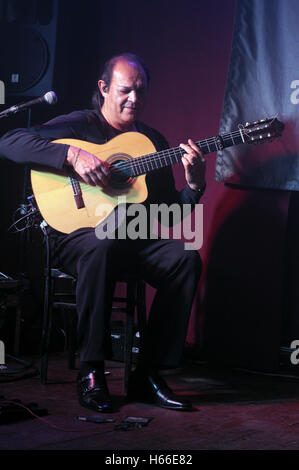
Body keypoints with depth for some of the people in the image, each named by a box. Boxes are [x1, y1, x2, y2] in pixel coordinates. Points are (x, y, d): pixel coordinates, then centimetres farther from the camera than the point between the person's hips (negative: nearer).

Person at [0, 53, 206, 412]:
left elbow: (168, 211, 12)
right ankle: (91, 374, -28)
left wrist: (194, 184, -8)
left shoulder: (153, 140, 14)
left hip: (132, 240, 5)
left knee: (186, 257, -22)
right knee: (101, 245, -39)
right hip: (77, 236, -5)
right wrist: (74, 155, -25)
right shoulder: (78, 126, -1)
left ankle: (148, 375, -16)